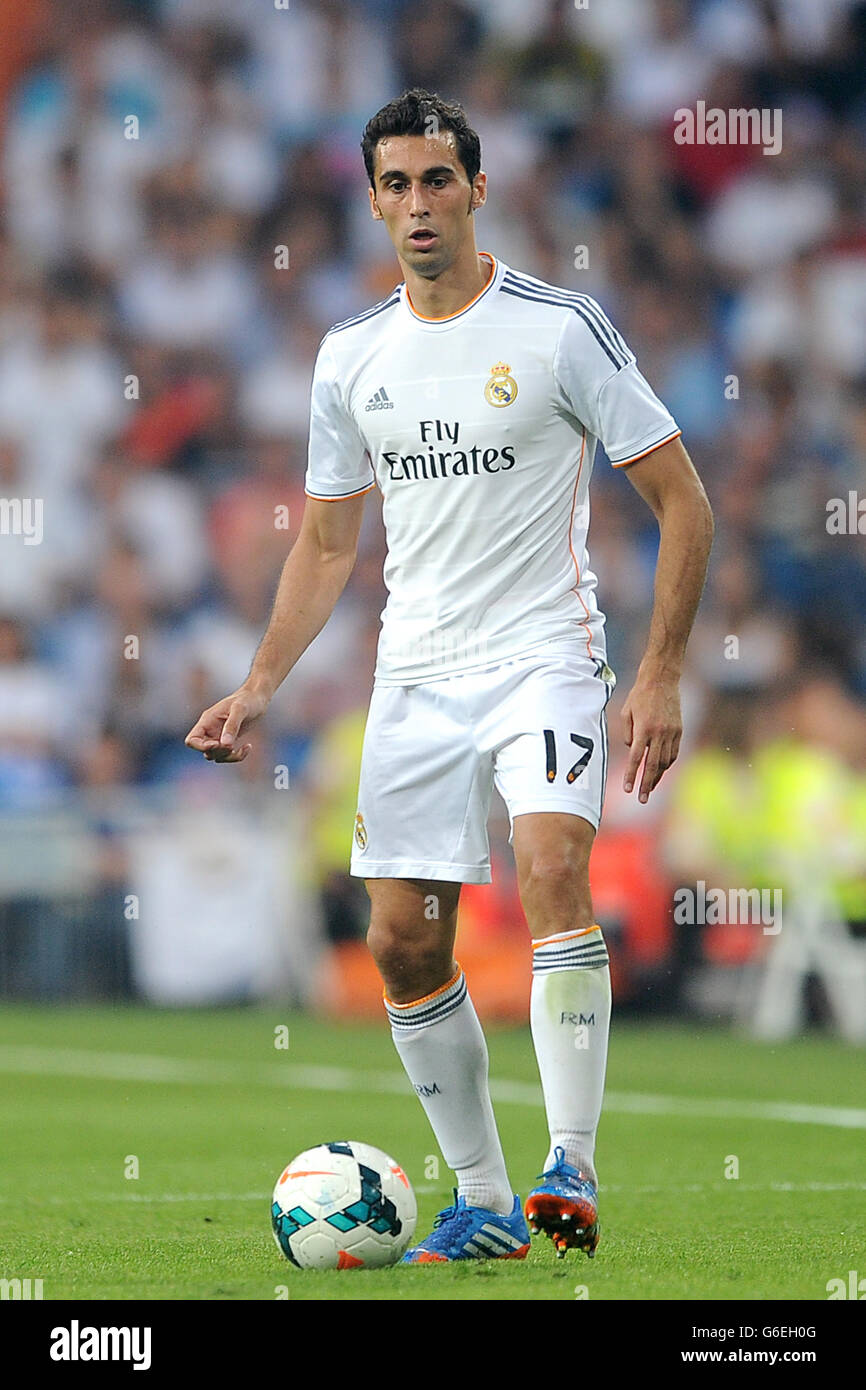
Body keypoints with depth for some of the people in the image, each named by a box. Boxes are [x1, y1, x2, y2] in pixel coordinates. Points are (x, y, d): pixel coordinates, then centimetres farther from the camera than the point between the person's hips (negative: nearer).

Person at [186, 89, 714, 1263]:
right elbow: (328, 540, 18)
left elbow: (683, 503, -5)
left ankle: (573, 1167, -27)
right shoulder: (352, 357, 8)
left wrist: (662, 676, -12)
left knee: (552, 867, -28)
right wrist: (259, 685, 6)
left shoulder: (561, 327, -7)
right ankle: (483, 1201, 14)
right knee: (403, 943, 2)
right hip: (414, 677, 5)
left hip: (542, 658, -5)